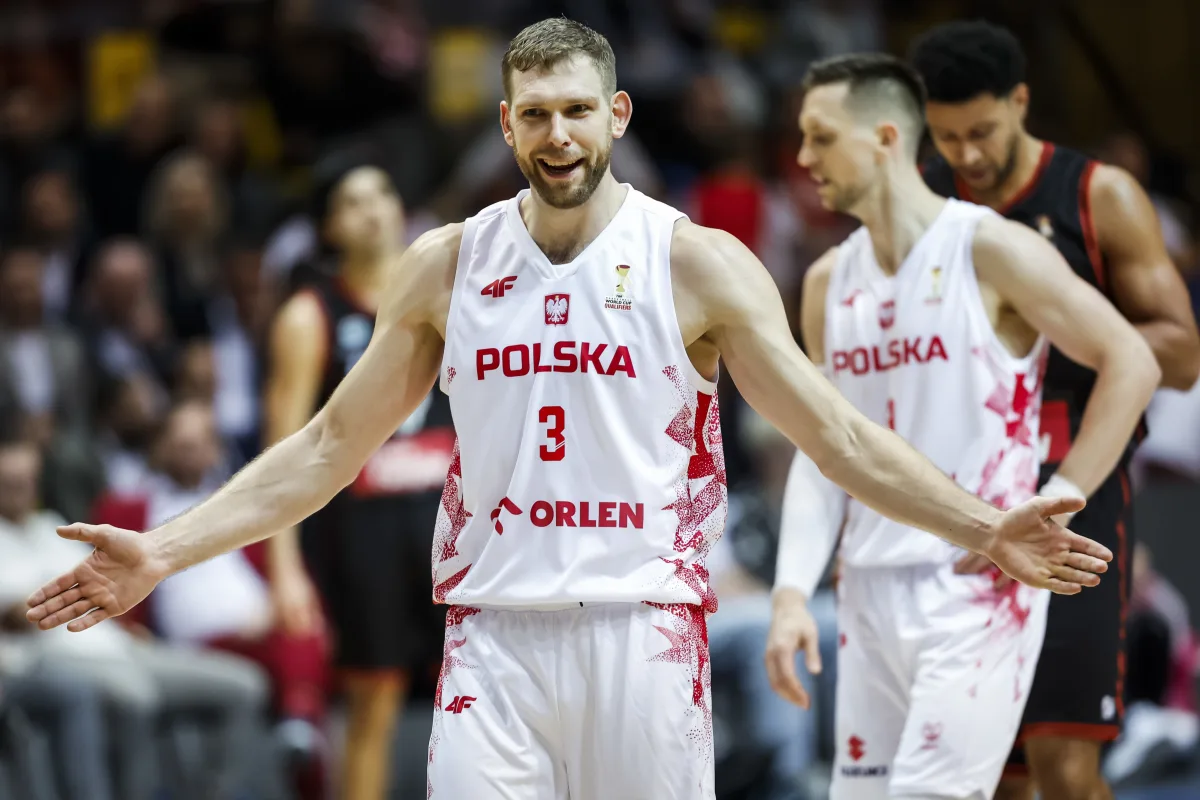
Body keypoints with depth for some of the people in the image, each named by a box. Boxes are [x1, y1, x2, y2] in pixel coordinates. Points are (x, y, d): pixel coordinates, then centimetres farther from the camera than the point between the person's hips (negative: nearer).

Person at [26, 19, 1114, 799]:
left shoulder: (697, 263, 0)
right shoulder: (445, 266, 7)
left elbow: (838, 434, 0)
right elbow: (331, 446, 12)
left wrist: (985, 529, -12)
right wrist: (164, 554, 4)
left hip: (644, 629, -1)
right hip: (494, 633, 2)